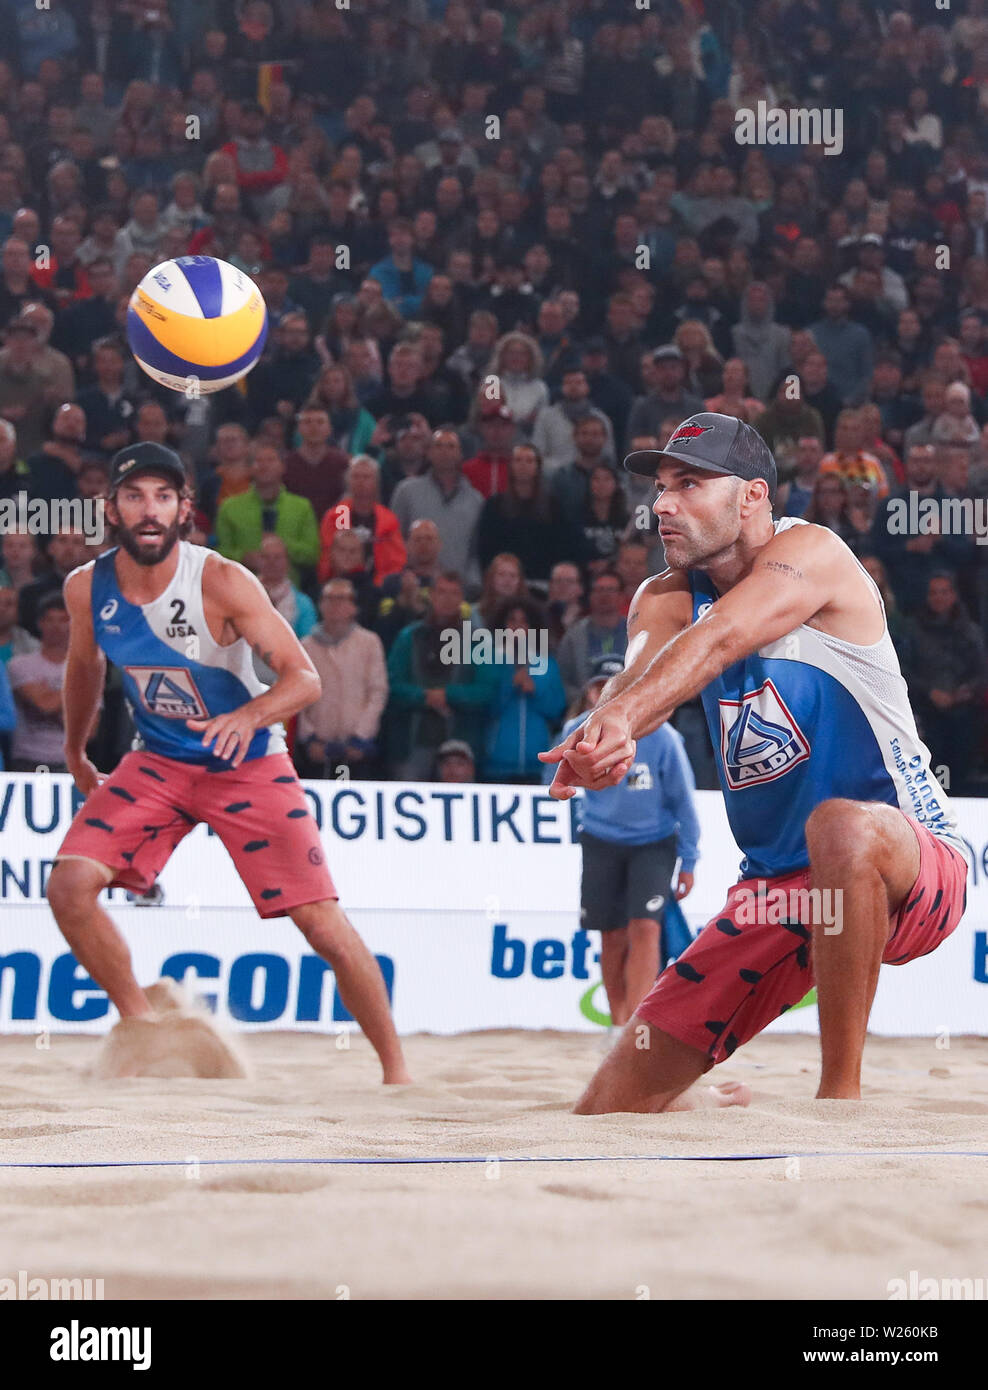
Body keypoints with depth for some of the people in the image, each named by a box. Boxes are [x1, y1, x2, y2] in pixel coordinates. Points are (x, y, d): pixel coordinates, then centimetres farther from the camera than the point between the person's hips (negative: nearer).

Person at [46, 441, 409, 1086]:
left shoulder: (223, 582, -22)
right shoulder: (87, 588, -9)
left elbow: (305, 678, -25)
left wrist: (249, 716, -44)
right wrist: (76, 753, 23)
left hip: (250, 765, -4)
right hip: (160, 761, 4)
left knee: (324, 923, -9)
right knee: (70, 886, -16)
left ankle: (396, 1068, 6)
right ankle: (142, 1026, 2)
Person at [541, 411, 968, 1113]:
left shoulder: (810, 553, -12)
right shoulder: (666, 598, 5)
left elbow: (718, 639, -32)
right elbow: (640, 672, -19)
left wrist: (620, 717, -50)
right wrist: (606, 737, -43)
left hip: (910, 867, -6)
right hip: (775, 888, 6)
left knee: (841, 824, -43)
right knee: (611, 1110, -2)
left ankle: (840, 1098, -31)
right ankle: (730, 1109, 33)